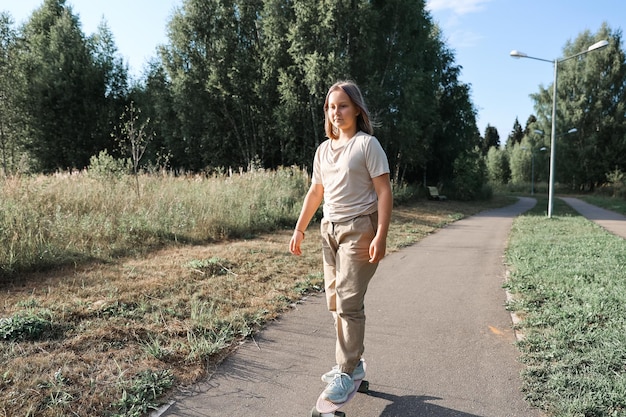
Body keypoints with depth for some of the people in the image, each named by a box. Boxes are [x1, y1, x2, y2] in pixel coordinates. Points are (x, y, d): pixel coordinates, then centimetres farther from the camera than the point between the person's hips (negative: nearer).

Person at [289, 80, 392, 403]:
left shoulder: (367, 144, -6)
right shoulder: (323, 150, 13)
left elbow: (384, 192, -11)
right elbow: (315, 192, 18)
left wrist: (381, 236, -19)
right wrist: (299, 229, 14)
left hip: (359, 228, -7)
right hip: (329, 229, 7)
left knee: (349, 301, -8)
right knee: (335, 300, 9)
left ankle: (346, 373, 5)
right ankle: (352, 362, 24)